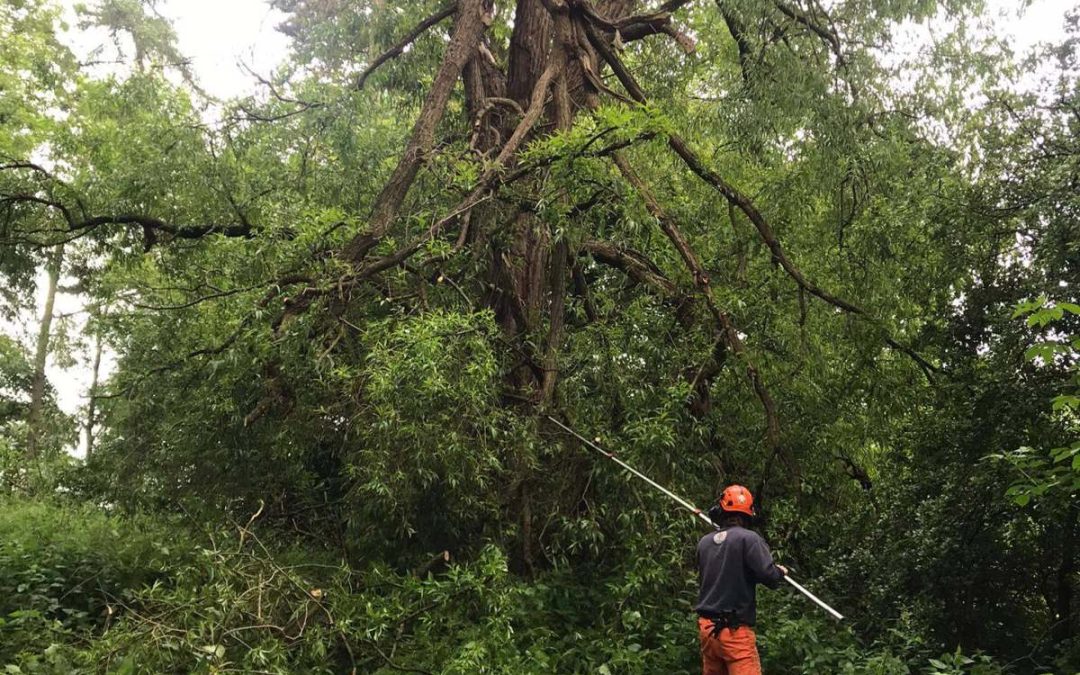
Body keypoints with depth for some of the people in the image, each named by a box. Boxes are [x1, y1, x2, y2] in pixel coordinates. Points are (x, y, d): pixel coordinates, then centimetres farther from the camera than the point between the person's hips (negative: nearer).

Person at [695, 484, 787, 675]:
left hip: (707, 627, 7)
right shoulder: (748, 538, -10)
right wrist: (780, 572, 6)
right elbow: (769, 576, -17)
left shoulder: (704, 542, 8)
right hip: (735, 631, -6)